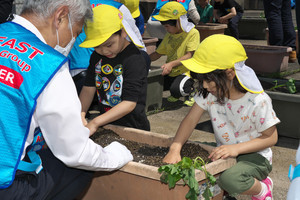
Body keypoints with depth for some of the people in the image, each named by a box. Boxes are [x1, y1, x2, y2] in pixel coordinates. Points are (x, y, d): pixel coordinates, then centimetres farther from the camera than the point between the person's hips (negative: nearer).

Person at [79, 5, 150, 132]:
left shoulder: (134, 60, -18)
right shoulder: (97, 56, 5)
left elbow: (129, 103, -22)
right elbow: (89, 88, 3)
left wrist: (95, 122, -26)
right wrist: (80, 113, -15)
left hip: (132, 127, -5)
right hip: (105, 124, 5)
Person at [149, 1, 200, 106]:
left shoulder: (193, 33, -10)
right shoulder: (169, 35, 13)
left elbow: (190, 55, -19)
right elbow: (158, 53, 16)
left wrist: (171, 64, -31)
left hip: (185, 72, -7)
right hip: (170, 73, 8)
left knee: (176, 89, -35)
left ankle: (191, 91, 2)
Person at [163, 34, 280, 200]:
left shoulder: (257, 101, -24)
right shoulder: (209, 93, -11)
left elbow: (271, 137, -15)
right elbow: (191, 120, -11)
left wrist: (236, 148, -29)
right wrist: (175, 149, -28)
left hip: (255, 156, -6)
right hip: (225, 153, 6)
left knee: (230, 179, -35)